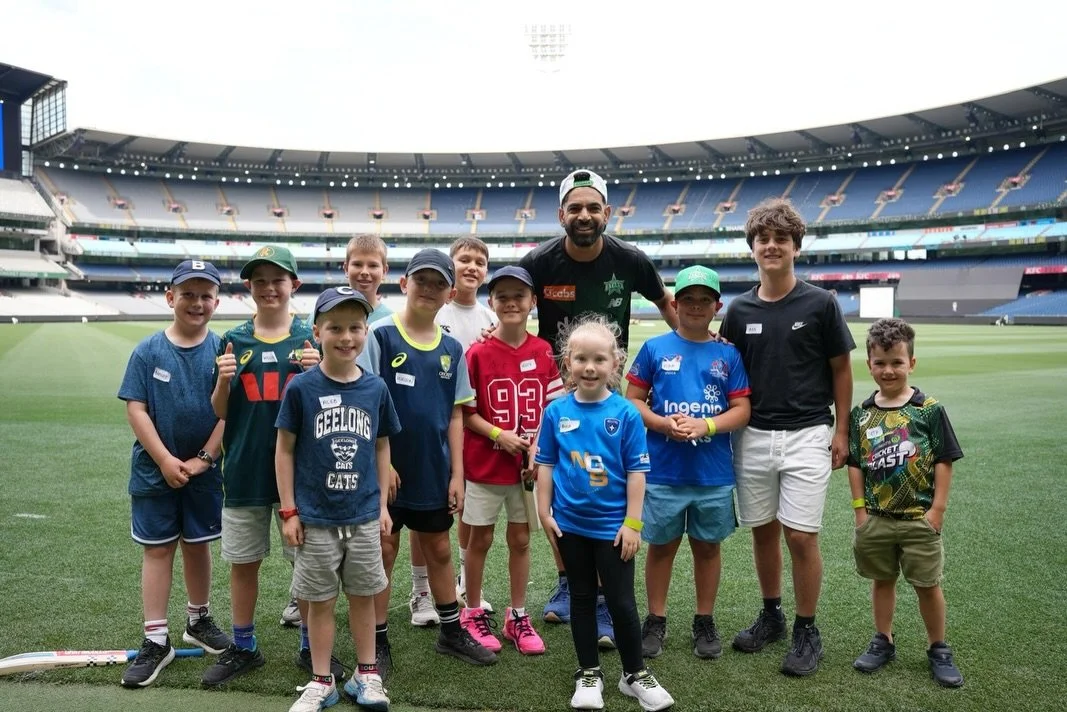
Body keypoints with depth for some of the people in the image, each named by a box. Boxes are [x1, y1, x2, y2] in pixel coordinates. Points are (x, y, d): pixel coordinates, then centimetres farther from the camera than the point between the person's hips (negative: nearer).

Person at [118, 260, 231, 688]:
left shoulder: (222, 350, -5)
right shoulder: (148, 351, -6)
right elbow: (135, 409, -8)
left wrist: (203, 459, -12)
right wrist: (165, 460, -13)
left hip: (205, 472, 1)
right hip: (156, 471, -1)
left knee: (197, 545, 15)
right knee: (157, 549, 6)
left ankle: (198, 620, 34)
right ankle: (156, 641, 15)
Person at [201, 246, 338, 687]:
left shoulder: (312, 339, -1)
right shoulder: (233, 341, 3)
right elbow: (218, 413, 5)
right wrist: (223, 381, -15)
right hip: (244, 471, 2)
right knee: (242, 563, 12)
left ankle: (310, 648, 25)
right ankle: (243, 648, 30)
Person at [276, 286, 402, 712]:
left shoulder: (375, 388, -1)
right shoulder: (302, 387, -8)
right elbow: (284, 449, -4)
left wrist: (383, 505, 6)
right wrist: (288, 510, -5)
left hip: (364, 516, 2)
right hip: (315, 517, -2)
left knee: (363, 595, 13)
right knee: (320, 600, 10)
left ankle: (366, 676, 29)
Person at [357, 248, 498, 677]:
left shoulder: (452, 349, 4)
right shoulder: (380, 336, -8)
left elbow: (454, 415, 6)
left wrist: (457, 474, 3)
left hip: (434, 472, 4)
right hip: (388, 469, -4)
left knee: (439, 550, 17)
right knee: (383, 551, 7)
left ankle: (452, 632, 33)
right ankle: (378, 643, 22)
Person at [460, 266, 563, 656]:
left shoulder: (543, 352, -1)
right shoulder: (478, 353, -9)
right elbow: (464, 411, -6)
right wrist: (499, 435, -17)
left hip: (528, 464, 3)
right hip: (484, 463, -2)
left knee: (521, 539, 13)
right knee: (480, 539, 10)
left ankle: (517, 617, 27)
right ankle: (473, 614, 26)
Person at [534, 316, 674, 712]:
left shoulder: (625, 413, -10)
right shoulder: (556, 412, -4)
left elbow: (636, 471, -7)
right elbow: (546, 464, 3)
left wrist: (633, 522, -8)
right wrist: (545, 512, 0)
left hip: (613, 524, -2)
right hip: (570, 523, 2)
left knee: (621, 602, 6)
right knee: (582, 599, 15)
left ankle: (635, 675, 26)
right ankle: (589, 674, 30)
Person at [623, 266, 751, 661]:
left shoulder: (728, 355, 3)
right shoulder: (655, 349, 0)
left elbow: (742, 409, 1)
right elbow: (633, 400, 0)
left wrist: (706, 425, -15)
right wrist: (664, 424, -16)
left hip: (714, 474, 1)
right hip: (663, 471, -1)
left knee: (707, 546, 13)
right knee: (661, 546, 10)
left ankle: (705, 623, 29)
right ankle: (655, 621, 25)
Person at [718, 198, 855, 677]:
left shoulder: (820, 304, -3)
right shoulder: (740, 310, 5)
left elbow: (841, 369, 3)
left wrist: (841, 430, 0)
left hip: (807, 435, -3)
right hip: (753, 436, 3)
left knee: (801, 536, -4)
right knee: (762, 530, 12)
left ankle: (806, 631, 14)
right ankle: (771, 615, 30)